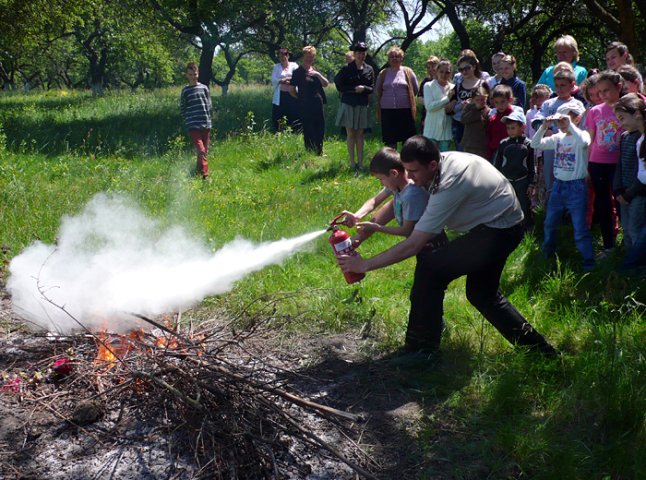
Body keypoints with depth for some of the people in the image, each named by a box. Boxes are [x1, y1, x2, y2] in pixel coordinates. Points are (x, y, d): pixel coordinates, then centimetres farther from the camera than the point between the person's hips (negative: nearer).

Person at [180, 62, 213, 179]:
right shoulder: (185, 91, 4)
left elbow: (209, 105, 14)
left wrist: (208, 119, 8)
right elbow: (182, 108, 8)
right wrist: (188, 121, 0)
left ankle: (198, 170, 23)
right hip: (193, 126, -3)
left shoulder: (204, 88, 9)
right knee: (200, 150, -16)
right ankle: (204, 173, -16)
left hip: (206, 125, 3)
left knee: (205, 151, 7)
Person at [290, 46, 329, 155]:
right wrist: (301, 98, 5)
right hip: (305, 107, -6)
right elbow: (292, 90, -3)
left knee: (320, 130, 10)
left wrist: (318, 75, -11)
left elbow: (326, 84, 5)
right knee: (308, 131, -3)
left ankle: (319, 152, 22)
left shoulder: (315, 71, 15)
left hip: (317, 105, 6)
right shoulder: (298, 72, -3)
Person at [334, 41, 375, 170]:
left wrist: (364, 88, -14)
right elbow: (339, 85, -3)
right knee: (350, 134, 2)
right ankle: (352, 163, 5)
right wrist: (354, 89, -11)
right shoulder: (346, 68, -3)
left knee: (360, 134, 5)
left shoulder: (369, 69, 5)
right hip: (348, 104, -2)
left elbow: (372, 88, 7)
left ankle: (360, 162, 8)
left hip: (362, 105, 2)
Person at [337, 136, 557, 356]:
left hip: (498, 232, -10)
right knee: (480, 293, 21)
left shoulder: (448, 187, -31)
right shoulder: (442, 160, -5)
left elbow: (413, 245, -30)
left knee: (429, 268, -17)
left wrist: (365, 264, -24)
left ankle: (420, 351, -7)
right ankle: (536, 347, 31)